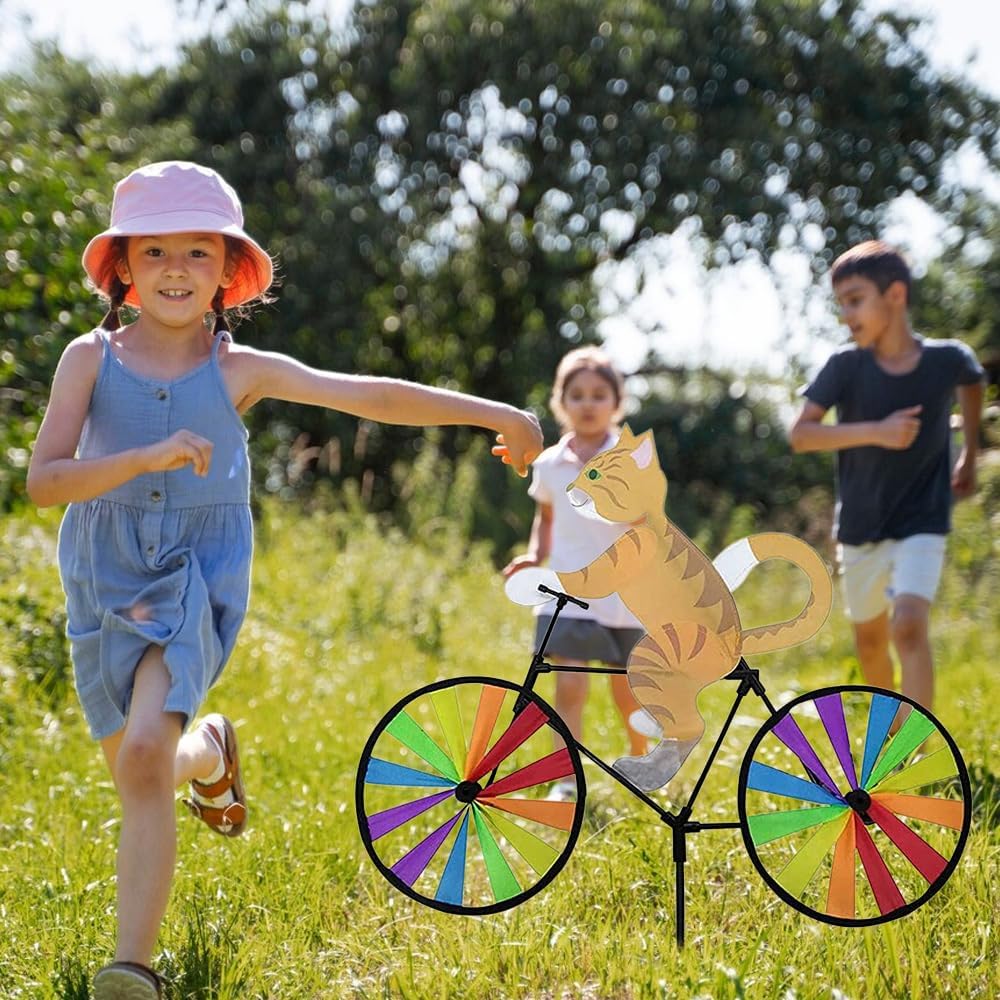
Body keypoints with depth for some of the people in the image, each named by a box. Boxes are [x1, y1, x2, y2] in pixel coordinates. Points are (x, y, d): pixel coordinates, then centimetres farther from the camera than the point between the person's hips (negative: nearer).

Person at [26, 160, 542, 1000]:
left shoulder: (239, 371, -3)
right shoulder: (92, 358, -4)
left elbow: (372, 397, -3)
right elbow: (44, 480, -13)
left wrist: (495, 413, -3)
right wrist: (148, 456, -29)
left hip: (196, 582, -2)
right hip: (106, 584, 2)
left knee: (145, 754, -22)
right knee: (136, 775, 13)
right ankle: (209, 752, 50)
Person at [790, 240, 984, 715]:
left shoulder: (947, 359, -11)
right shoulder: (846, 365, -12)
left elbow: (973, 384, 13)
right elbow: (800, 435, -17)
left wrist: (969, 454, 19)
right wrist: (875, 432, -28)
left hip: (921, 525, -2)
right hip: (860, 528, 2)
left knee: (909, 626, -23)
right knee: (870, 640, 15)